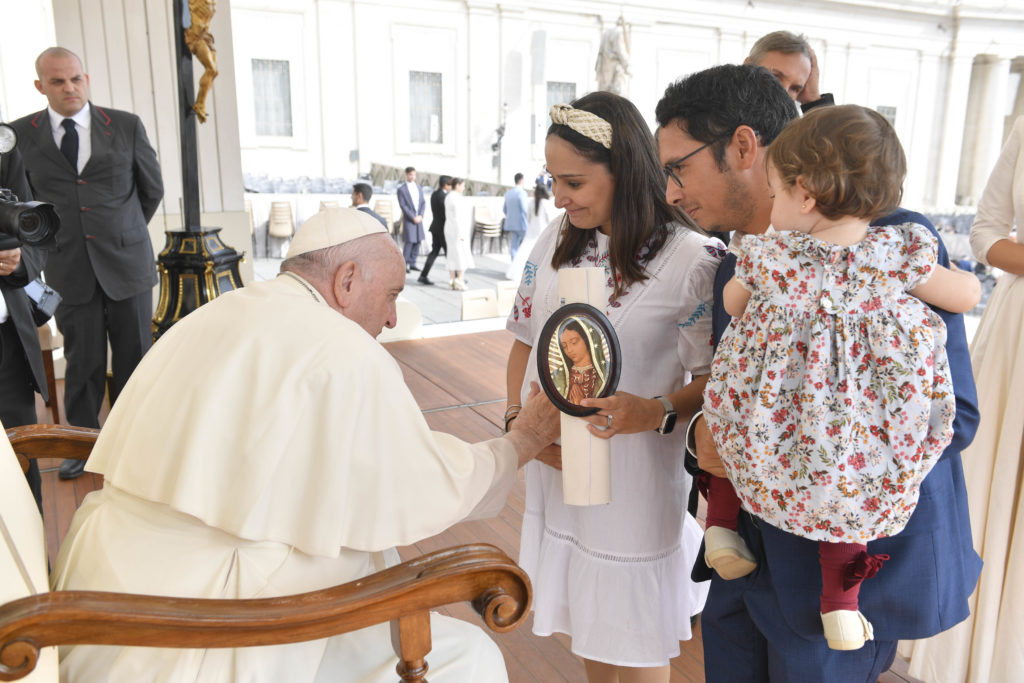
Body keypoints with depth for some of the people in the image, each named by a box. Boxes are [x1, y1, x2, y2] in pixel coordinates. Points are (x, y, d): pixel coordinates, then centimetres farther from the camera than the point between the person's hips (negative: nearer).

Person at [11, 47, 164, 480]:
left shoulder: (127, 126, 2)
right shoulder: (21, 134, 3)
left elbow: (152, 189, 12)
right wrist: (53, 239, 13)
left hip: (126, 263, 0)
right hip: (69, 269, 0)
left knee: (134, 356, 7)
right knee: (83, 362, 7)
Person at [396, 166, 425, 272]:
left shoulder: (419, 188, 14)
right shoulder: (401, 189, -4)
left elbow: (423, 203, 11)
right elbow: (403, 205, -9)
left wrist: (420, 215, -4)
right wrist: (413, 218, -14)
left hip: (418, 219, 6)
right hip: (408, 220, -6)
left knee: (417, 242, 5)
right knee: (409, 242, -9)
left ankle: (412, 264, 12)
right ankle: (404, 265, -3)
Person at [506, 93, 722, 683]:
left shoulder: (693, 259, -15)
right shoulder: (558, 243, 2)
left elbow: (713, 378, -11)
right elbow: (525, 340, 9)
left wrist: (655, 412, -29)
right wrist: (519, 419, -5)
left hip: (635, 480, -5)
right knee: (585, 620, 24)